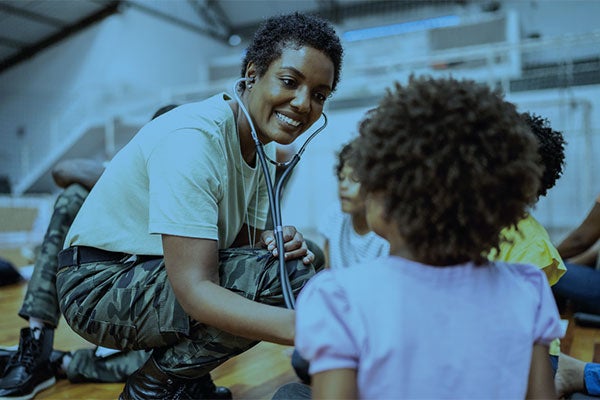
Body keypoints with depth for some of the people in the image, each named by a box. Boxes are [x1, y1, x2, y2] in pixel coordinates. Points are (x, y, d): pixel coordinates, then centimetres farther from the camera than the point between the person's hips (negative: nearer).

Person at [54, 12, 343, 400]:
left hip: (160, 275, 9)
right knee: (283, 275, -24)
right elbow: (194, 289, -32)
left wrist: (279, 241, -19)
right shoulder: (194, 139, -26)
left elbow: (245, 237, 4)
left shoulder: (261, 142, 1)